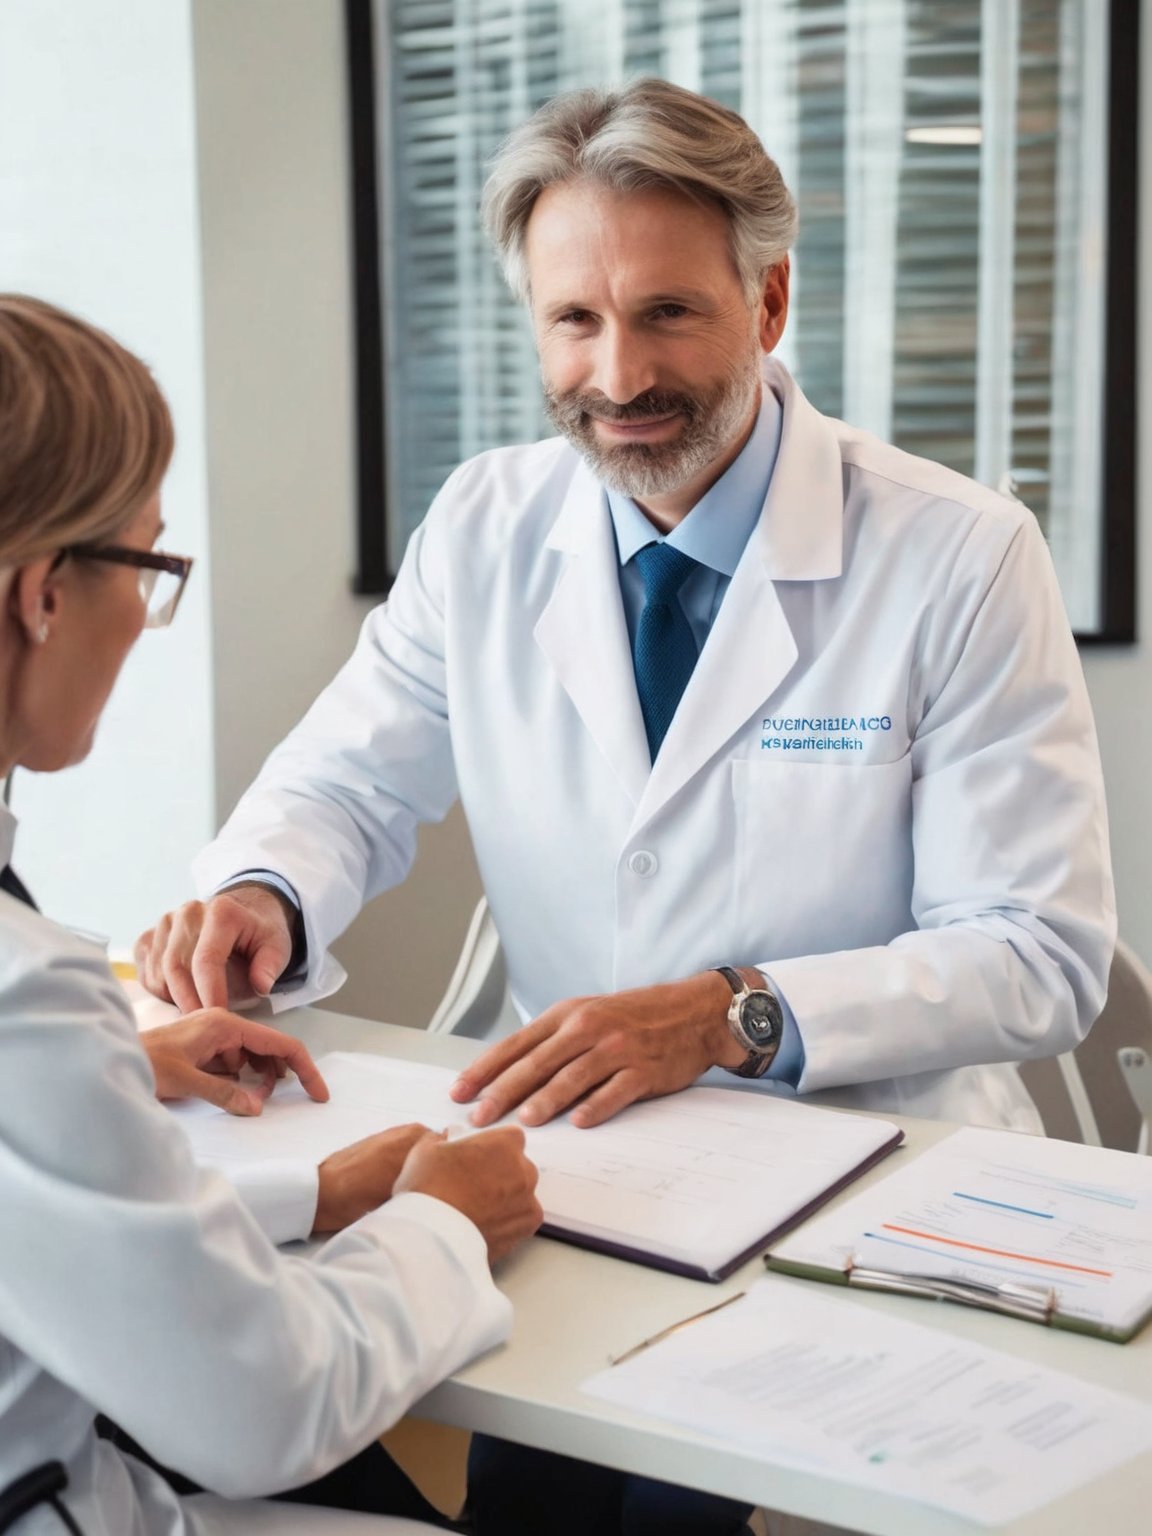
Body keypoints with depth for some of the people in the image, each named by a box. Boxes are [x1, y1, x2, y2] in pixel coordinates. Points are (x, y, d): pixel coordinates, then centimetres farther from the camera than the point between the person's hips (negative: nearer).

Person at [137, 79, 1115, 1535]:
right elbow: (348, 783, 10)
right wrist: (258, 897, -14)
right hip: (576, 1145, 3)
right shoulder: (483, 528, 2)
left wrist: (728, 1017, -25)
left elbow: (1042, 953, -10)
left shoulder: (963, 560, -9)